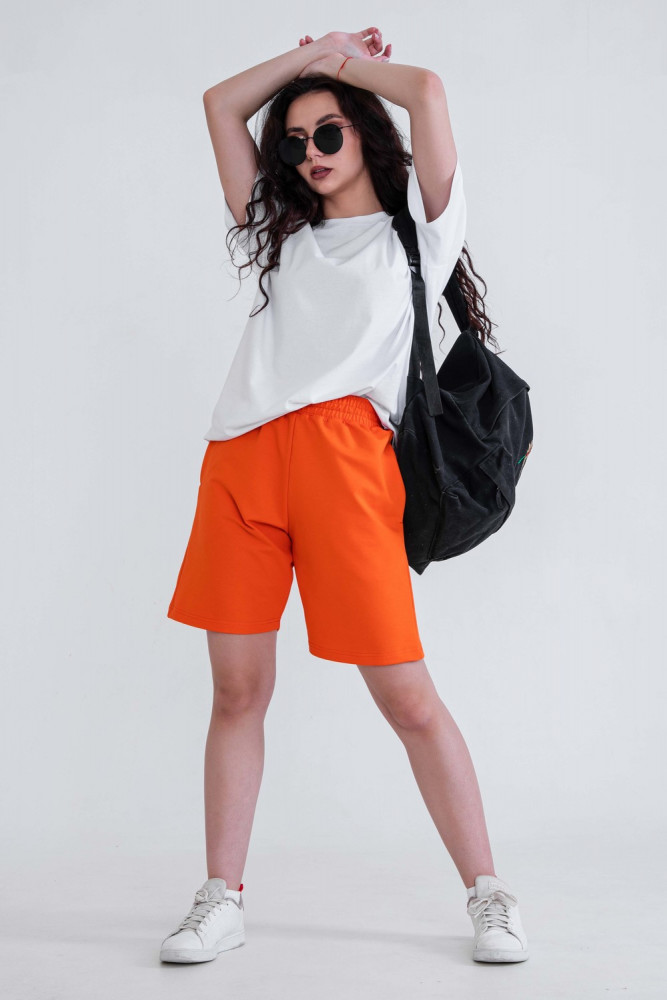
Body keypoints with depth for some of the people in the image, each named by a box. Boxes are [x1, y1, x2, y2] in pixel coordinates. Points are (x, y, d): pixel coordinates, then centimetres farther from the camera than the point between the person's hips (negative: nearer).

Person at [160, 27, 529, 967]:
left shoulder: (416, 234, 17)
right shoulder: (285, 238, 30)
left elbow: (427, 88, 6)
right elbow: (221, 104, 33)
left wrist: (348, 68, 23)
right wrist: (313, 53, 31)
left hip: (341, 452, -4)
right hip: (240, 457, 5)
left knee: (406, 695, -6)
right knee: (238, 688, 3)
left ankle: (490, 898, 7)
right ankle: (222, 900, 12)